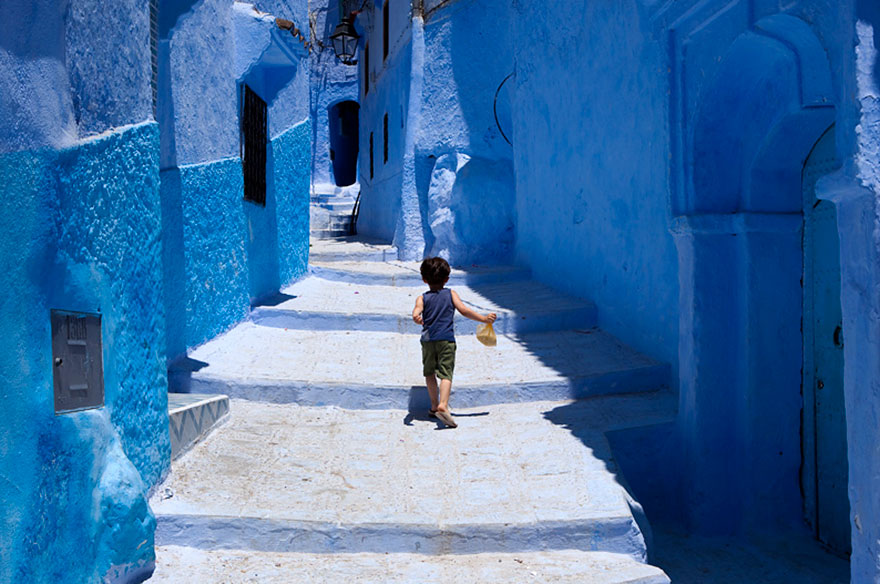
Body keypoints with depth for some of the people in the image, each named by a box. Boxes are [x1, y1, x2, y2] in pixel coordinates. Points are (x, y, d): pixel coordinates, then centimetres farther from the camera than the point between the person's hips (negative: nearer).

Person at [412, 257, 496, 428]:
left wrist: (416, 316, -35)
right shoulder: (450, 294, 8)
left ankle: (434, 406, 23)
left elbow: (417, 310, -14)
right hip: (447, 340, -1)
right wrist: (484, 319, 6)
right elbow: (464, 310, -1)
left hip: (428, 340, 2)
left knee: (429, 373, 18)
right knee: (446, 374, -8)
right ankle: (443, 405, -28)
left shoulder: (422, 298, 9)